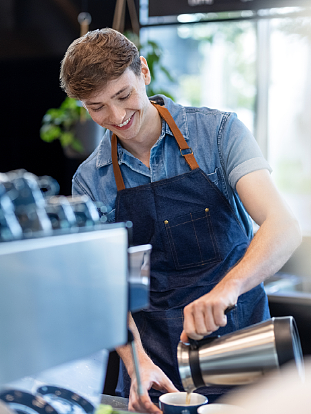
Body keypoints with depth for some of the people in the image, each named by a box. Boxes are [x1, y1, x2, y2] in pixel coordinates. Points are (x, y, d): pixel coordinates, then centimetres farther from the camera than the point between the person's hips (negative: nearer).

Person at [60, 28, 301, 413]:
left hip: (238, 342, -1)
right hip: (153, 357, 2)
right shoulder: (89, 182, 0)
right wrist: (137, 361, -21)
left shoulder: (218, 132, -8)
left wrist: (226, 287, -38)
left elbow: (283, 227, -20)